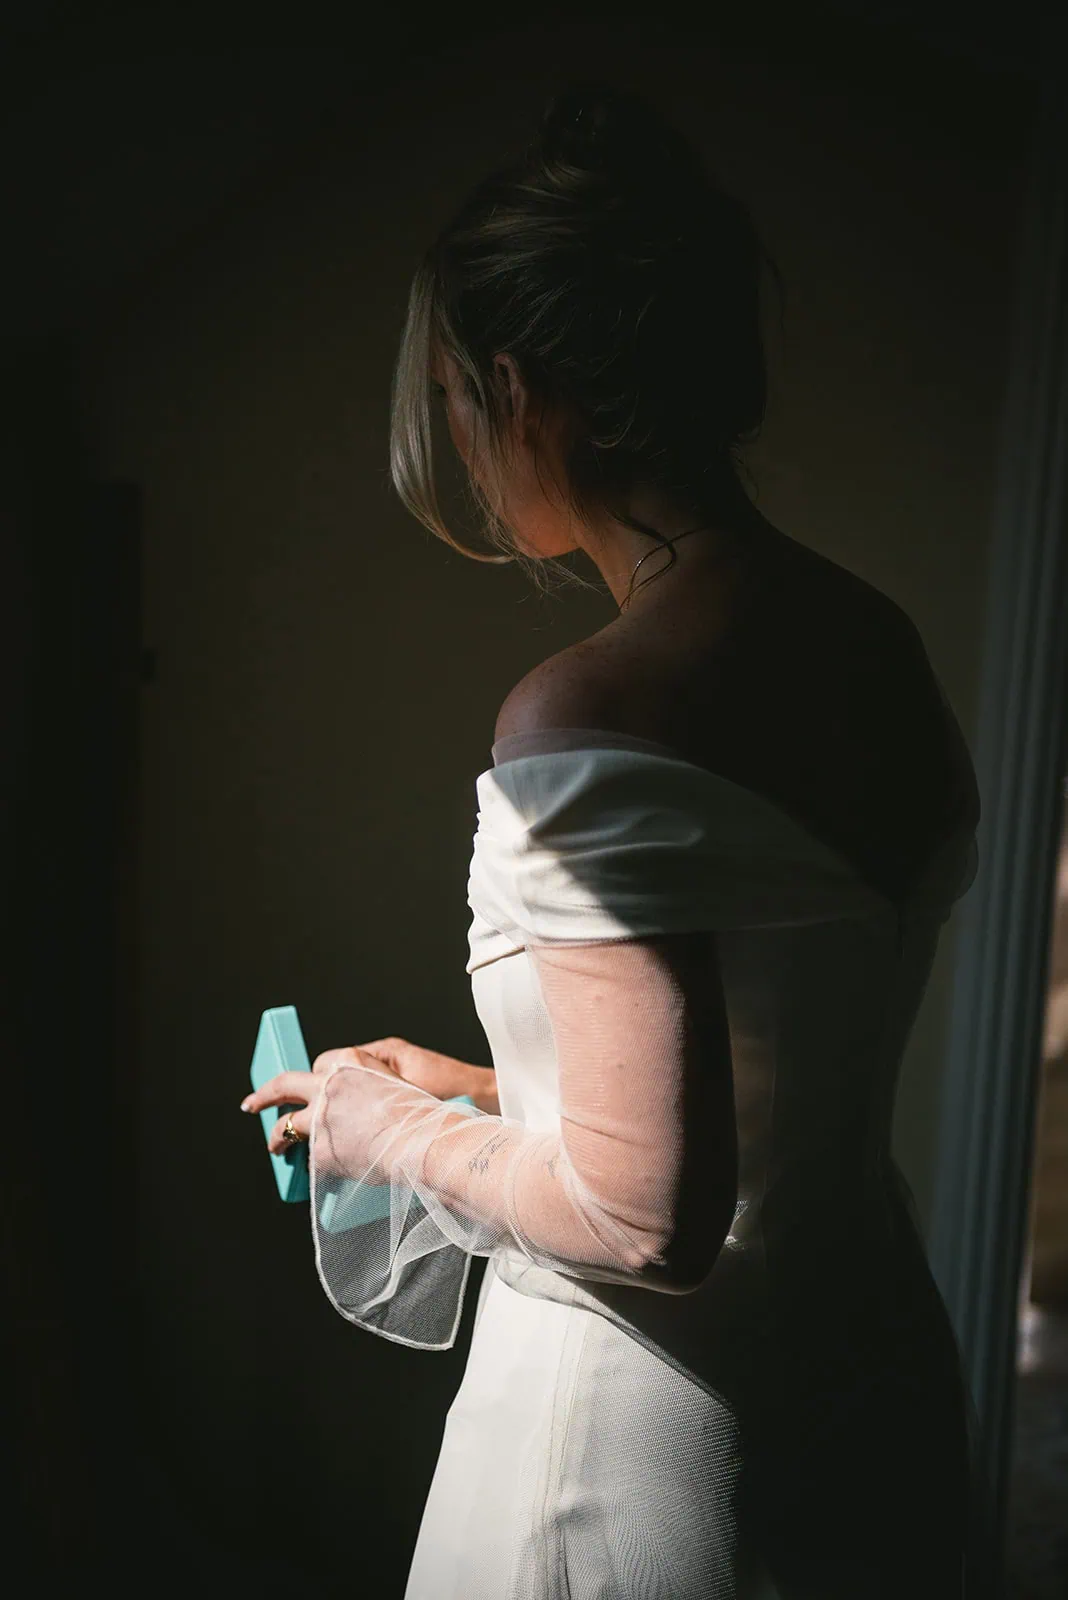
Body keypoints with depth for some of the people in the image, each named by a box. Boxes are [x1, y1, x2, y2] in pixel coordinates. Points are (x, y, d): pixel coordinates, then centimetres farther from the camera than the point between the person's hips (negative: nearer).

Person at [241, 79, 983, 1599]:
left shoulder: (592, 718, -26)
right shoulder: (886, 648, -2)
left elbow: (645, 1215, -26)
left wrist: (398, 1139, -8)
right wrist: (487, 1093, 11)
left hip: (650, 1457, -7)